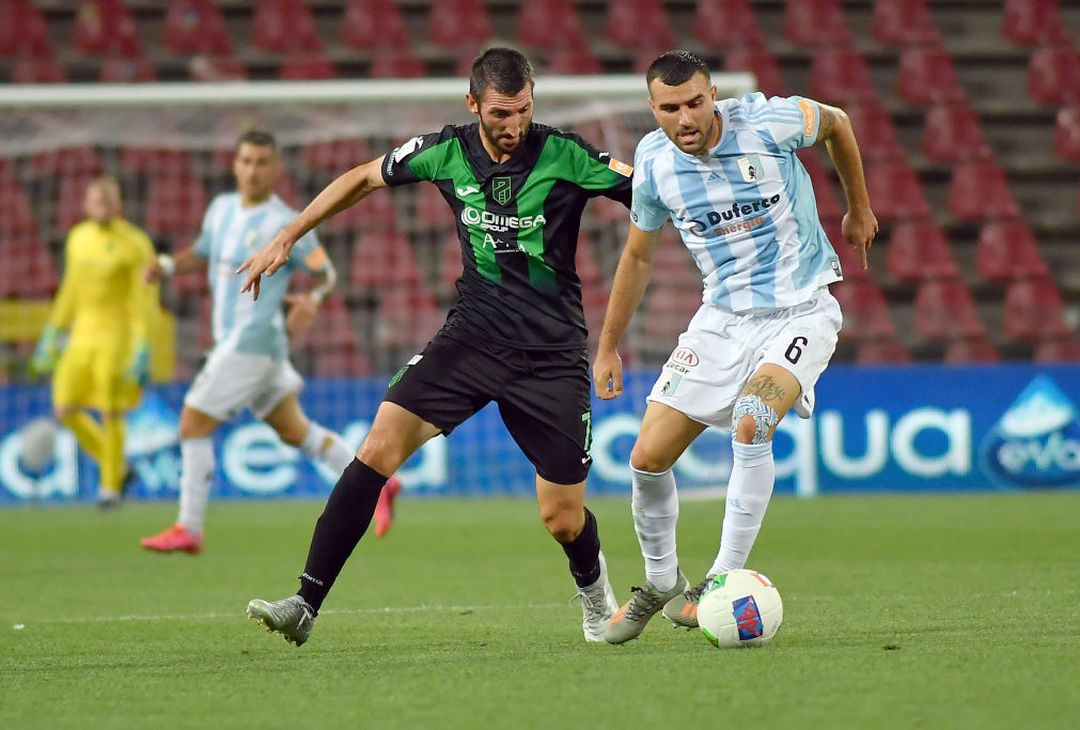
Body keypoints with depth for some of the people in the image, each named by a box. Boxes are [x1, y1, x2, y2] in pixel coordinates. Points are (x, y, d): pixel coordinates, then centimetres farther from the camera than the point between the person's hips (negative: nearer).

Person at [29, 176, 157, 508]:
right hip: (83, 335, 6)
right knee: (66, 410, 0)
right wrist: (51, 335, 21)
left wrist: (141, 352, -19)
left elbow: (145, 302, -12)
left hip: (118, 335, -6)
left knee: (110, 412, -6)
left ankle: (111, 485, 12)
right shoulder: (79, 238, 9)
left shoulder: (135, 245, -11)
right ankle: (116, 468, 18)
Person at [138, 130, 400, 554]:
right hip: (231, 339, 8)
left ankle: (188, 530, -3)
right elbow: (202, 252, 24)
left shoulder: (284, 224, -11)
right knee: (295, 431, 15)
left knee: (193, 424, -8)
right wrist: (167, 265, 4)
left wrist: (312, 300, -27)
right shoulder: (221, 209, 11)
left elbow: (325, 272, -5)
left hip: (252, 340, -8)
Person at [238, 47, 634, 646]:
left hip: (550, 354, -2)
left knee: (562, 519, -1)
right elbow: (362, 178, 13)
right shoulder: (447, 151, -3)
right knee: (379, 446, -17)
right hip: (472, 333, 2)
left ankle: (592, 586, 37)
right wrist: (287, 239, 14)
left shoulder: (564, 156, -13)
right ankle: (306, 604, -15)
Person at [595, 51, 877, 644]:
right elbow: (637, 257, 12)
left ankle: (724, 581, -22)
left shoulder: (769, 122, -17)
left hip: (800, 311, -4)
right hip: (722, 318, 4)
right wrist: (608, 347, 15)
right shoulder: (654, 162, -6)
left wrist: (859, 209, 19)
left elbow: (836, 123, 8)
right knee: (648, 457, -3)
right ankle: (660, 585, 23)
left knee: (751, 422, -31)